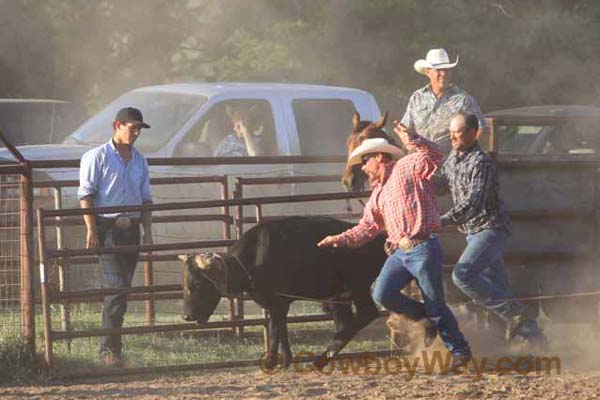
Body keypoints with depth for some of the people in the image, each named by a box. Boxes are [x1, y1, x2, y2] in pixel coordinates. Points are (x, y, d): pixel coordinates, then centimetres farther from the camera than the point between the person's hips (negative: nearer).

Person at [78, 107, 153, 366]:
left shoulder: (139, 161, 16)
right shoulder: (97, 157, -3)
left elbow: (145, 199, 20)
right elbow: (86, 196, -7)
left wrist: (148, 234, 13)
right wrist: (91, 230, -15)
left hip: (131, 228, 6)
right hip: (107, 227, -6)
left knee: (122, 289, 7)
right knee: (117, 287, -15)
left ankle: (110, 344, 14)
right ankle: (109, 348, -15)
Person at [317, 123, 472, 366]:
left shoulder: (408, 168, 0)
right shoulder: (378, 193, 22)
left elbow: (434, 155, -16)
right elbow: (368, 226, 22)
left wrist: (412, 141, -29)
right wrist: (342, 239, 11)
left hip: (423, 248, -7)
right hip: (399, 252, 7)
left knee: (436, 305, -2)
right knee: (382, 294, -11)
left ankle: (459, 350, 12)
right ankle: (426, 319, 11)